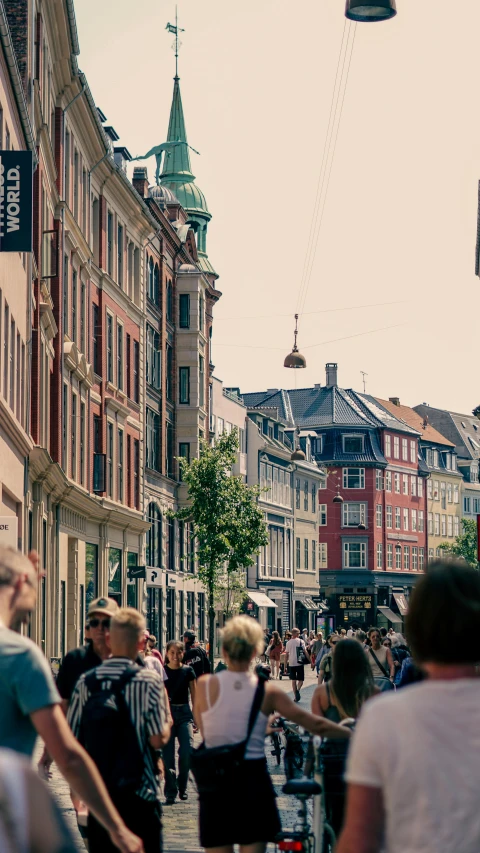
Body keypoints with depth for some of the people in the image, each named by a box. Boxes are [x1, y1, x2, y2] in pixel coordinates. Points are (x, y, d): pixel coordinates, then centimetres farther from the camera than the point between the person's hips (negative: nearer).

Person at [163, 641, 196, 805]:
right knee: (168, 754, -3)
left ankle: (182, 786, 9)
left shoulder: (188, 671, 5)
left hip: (184, 713, 1)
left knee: (187, 751, -13)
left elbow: (194, 695, 9)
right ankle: (171, 792, 6)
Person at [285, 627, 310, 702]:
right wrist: (310, 660, -5)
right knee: (301, 680, 7)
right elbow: (305, 652, -9)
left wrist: (286, 661, 15)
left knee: (293, 680, 11)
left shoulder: (289, 642, 3)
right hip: (300, 663, -2)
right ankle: (297, 690, -22)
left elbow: (287, 653, 5)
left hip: (291, 663, 2)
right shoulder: (301, 641, -4)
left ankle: (295, 696, 9)